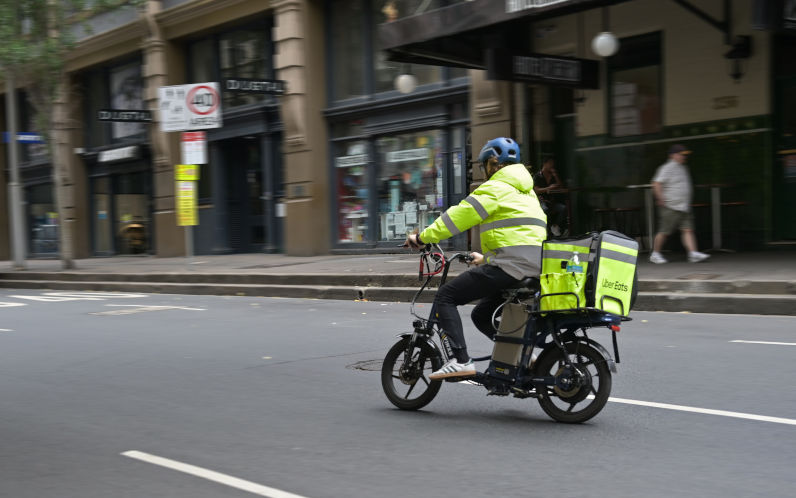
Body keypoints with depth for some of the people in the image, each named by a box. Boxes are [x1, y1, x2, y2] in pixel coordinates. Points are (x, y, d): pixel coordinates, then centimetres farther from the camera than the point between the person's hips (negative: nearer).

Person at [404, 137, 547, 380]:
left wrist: (422, 237, 2)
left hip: (511, 265, -9)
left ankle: (460, 360, -15)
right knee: (482, 314, 24)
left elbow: (458, 217, -6)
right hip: (535, 267, 9)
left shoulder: (494, 188, -3)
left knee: (446, 296, -5)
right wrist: (487, 258, 43)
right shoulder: (525, 190, 26)